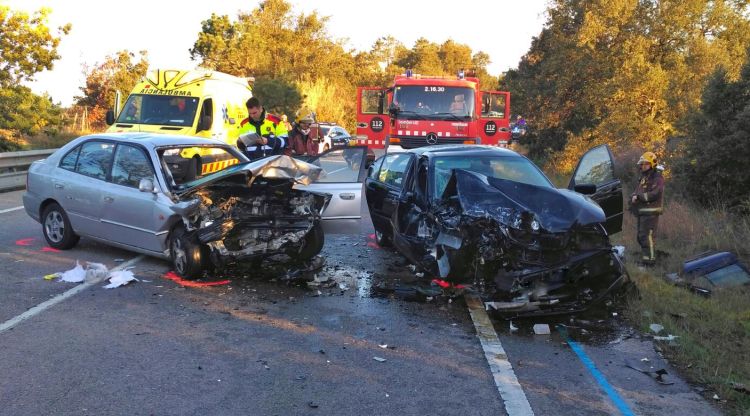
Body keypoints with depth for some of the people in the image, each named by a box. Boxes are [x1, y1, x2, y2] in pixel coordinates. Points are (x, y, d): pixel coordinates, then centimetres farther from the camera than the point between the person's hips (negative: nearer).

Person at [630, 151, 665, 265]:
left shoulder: (657, 178, -9)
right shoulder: (643, 178, 20)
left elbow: (655, 194, -21)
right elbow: (636, 191, 17)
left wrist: (639, 196, -17)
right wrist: (634, 196, -7)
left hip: (651, 212, -9)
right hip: (642, 212, 9)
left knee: (647, 236, -13)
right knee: (641, 236, 16)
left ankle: (650, 259, -9)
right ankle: (645, 257, 27)